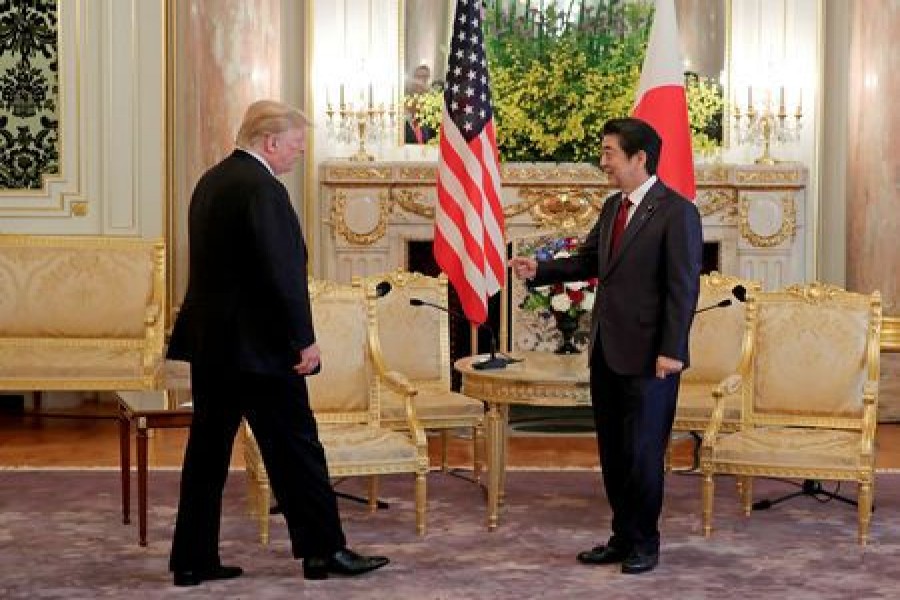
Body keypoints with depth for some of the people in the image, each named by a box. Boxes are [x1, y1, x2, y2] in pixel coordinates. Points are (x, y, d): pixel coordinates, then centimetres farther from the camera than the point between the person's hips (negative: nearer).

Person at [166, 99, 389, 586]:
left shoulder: (211, 181, 13)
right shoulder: (261, 189, -16)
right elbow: (281, 272, -21)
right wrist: (304, 339, -15)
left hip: (209, 342, 9)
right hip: (257, 346, -9)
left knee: (207, 450, 10)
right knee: (296, 448, 1)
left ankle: (193, 559, 14)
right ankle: (323, 551, 8)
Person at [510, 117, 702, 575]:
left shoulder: (676, 212, -13)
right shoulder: (613, 207, 12)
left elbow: (683, 287, -15)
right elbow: (588, 261, 19)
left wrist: (671, 350, -19)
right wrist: (539, 270, 4)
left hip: (647, 356, -8)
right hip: (606, 350, 8)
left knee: (642, 452, 2)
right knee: (612, 451, 13)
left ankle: (644, 542, 16)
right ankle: (622, 537, 24)